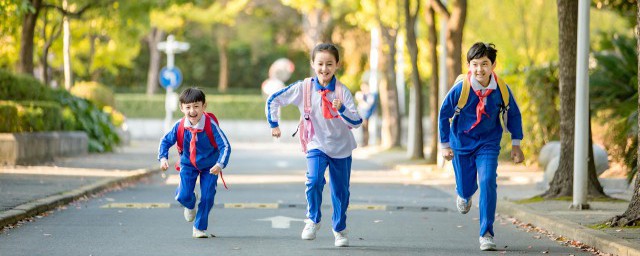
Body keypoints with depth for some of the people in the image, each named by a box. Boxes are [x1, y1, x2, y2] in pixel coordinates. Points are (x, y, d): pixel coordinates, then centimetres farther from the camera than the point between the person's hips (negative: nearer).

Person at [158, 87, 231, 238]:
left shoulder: (211, 125, -27)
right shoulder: (180, 126, -20)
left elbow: (225, 146, -26)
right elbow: (166, 141, -5)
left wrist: (220, 164, -40)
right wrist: (163, 158, -22)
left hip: (210, 166, -1)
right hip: (188, 164, 1)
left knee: (207, 197, -6)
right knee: (183, 196, -11)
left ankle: (200, 228, 14)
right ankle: (191, 205, 29)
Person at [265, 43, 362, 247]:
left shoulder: (342, 91, -12)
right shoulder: (303, 88, -11)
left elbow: (356, 122, -18)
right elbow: (273, 100, 0)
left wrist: (342, 109, -35)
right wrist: (274, 124, 4)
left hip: (341, 148, 1)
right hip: (316, 145, -1)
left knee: (341, 191, 9)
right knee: (314, 180, -25)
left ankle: (340, 229, 31)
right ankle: (313, 220, -2)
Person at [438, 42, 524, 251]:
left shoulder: (501, 89, -17)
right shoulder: (460, 89, -20)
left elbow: (513, 114, 2)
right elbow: (444, 114, -5)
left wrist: (516, 144, 2)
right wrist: (445, 145, -2)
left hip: (488, 143, 0)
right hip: (462, 142, 0)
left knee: (487, 183, -19)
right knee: (466, 186, 11)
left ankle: (486, 234, -13)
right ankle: (464, 194, 52)